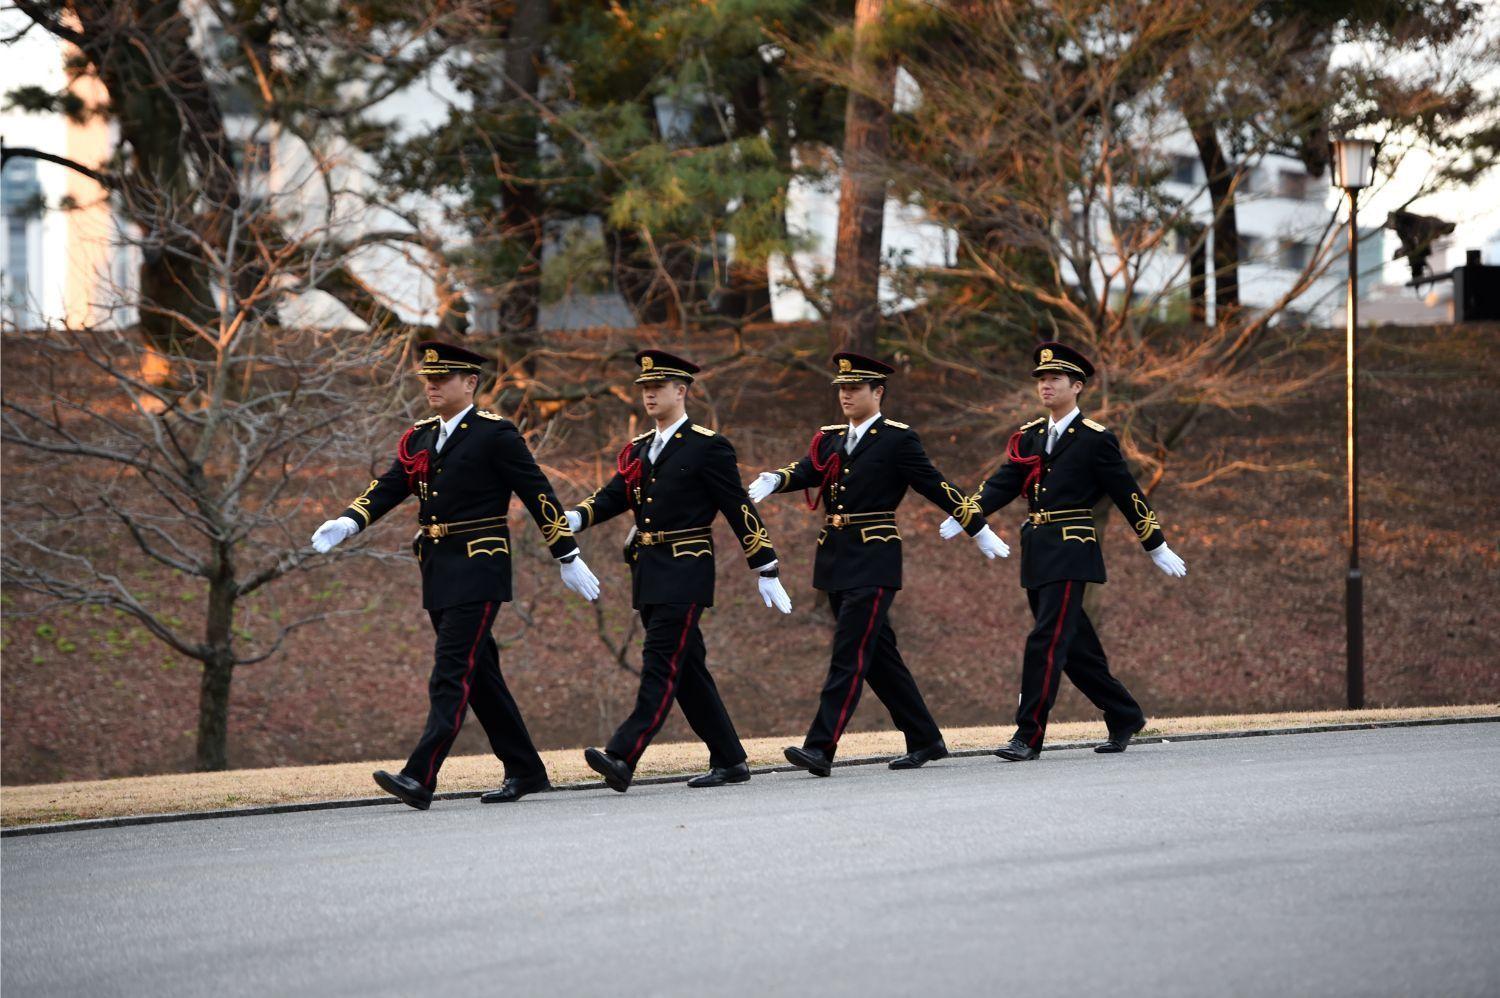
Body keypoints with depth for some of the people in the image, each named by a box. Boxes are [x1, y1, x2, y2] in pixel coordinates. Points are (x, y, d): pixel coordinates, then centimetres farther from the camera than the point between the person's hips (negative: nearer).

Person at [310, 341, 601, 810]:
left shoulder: (495, 433, -7)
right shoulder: (420, 437, 13)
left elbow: (538, 493, -5)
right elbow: (388, 489, 6)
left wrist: (568, 558, -4)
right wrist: (346, 523, -12)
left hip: (477, 569, -8)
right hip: (437, 571, 8)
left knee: (452, 674, -13)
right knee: (479, 674, 12)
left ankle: (419, 778, -21)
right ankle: (525, 772, 21)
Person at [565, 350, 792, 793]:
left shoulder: (707, 447, -5)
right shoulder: (638, 450, 16)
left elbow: (741, 511, -5)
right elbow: (611, 497, 7)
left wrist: (767, 572, -5)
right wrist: (575, 518, -14)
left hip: (685, 573, -8)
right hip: (648, 574, 8)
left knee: (660, 665, -14)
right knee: (687, 670, 10)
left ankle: (622, 758, -24)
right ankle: (729, 760, 17)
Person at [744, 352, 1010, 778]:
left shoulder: (898, 439, -3)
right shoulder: (829, 438, 14)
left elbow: (937, 486, -1)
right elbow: (806, 472, -2)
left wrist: (979, 530, 4)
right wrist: (773, 480, -24)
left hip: (874, 559, -7)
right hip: (835, 559, 7)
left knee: (850, 653, -12)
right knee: (878, 654, 12)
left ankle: (820, 747, -19)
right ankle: (924, 740, 21)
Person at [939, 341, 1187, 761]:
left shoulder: (1096, 440, -4)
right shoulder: (1029, 436, 14)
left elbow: (1129, 496, 0)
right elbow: (1002, 485, 5)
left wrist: (1158, 548, 4)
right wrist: (962, 518, -10)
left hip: (1070, 552, -7)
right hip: (1036, 554, 7)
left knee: (1047, 641, -13)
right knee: (1075, 647, 12)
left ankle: (1029, 736, -12)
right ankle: (1124, 717, 26)